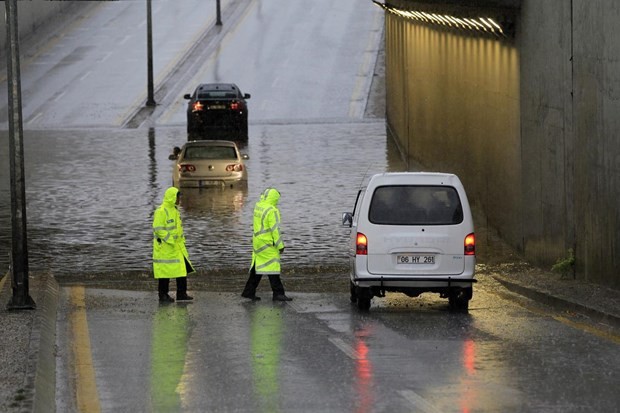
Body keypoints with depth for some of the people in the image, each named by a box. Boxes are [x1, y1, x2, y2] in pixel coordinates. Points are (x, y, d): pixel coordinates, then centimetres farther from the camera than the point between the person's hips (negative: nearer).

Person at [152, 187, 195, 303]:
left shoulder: (174, 210, 14)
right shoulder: (161, 211, -16)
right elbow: (158, 229, -20)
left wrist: (181, 239, 16)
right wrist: (170, 240, -22)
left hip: (178, 246, 9)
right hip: (165, 247, -9)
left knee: (183, 269, 6)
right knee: (165, 271, -3)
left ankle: (182, 294, 12)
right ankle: (163, 295, 5)